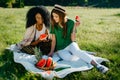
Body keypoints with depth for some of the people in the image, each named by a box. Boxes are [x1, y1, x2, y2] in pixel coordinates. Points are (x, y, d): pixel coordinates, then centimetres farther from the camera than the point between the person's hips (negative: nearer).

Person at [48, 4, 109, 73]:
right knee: (69, 57, -34)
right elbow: (54, 40, 2)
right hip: (60, 49, 1)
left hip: (70, 44, -1)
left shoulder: (70, 23, -9)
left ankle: (98, 65, -41)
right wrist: (52, 51, -8)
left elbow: (73, 40, -10)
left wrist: (74, 27, -18)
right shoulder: (54, 25, -4)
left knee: (77, 51, -37)